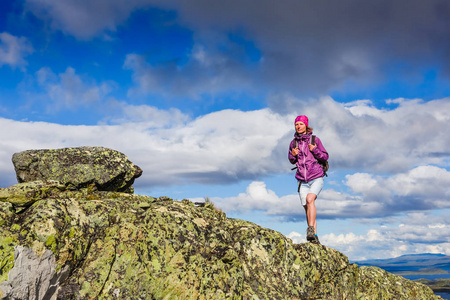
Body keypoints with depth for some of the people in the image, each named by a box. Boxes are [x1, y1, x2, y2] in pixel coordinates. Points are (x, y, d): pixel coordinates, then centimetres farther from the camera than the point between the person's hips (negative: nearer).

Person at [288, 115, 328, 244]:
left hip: (316, 178, -3)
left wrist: (315, 150, -14)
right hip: (302, 180, 3)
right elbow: (292, 160, 20)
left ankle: (311, 230, -29)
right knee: (307, 207, -2)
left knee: (310, 199, -27)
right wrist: (293, 155, -3)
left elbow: (325, 156, 4)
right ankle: (314, 238, 5)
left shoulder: (315, 139, 1)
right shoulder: (294, 142, 9)